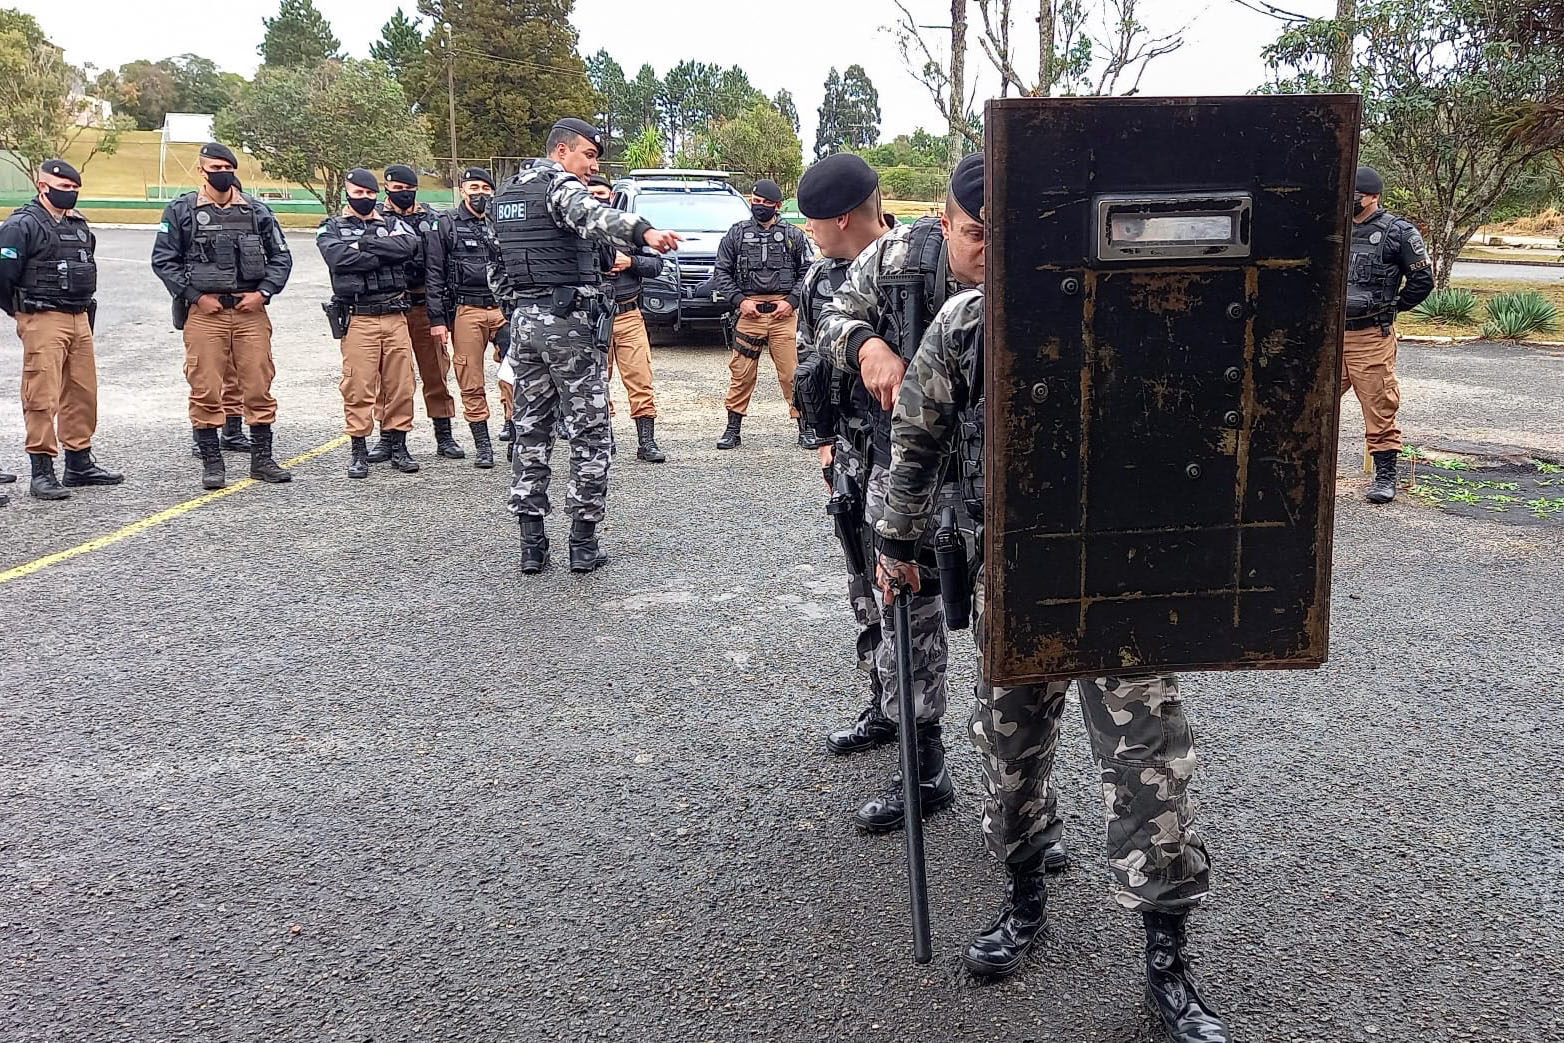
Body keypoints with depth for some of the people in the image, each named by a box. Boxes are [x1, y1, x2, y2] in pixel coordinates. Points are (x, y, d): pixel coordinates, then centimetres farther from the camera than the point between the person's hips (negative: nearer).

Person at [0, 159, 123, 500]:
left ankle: (80, 463, 22)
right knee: (42, 396, -7)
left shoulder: (78, 224, 15)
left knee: (83, 392, 11)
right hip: (43, 322, -8)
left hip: (79, 319, 8)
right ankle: (42, 472, -3)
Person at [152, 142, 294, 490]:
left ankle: (262, 459, 14)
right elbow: (163, 260, 2)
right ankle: (212, 463, 10)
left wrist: (263, 293, -1)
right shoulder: (181, 211, 3)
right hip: (204, 313, -2)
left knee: (258, 386, 4)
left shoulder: (257, 211, 10)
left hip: (250, 310, 2)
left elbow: (281, 257, 12)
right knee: (206, 390, 0)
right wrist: (196, 296, -6)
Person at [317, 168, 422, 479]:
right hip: (358, 320, -2)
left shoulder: (392, 223, 15)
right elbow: (339, 258, -12)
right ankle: (359, 450, 5)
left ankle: (398, 446, 16)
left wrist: (364, 244, -11)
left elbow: (409, 246, -8)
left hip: (394, 316, 3)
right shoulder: (332, 228, 9)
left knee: (400, 383, 4)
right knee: (358, 386, -4)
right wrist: (385, 253, -8)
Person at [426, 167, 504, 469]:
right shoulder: (446, 225, 6)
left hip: (504, 308, 2)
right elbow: (434, 274, 3)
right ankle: (482, 444, 10)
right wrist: (437, 318, -4)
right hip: (466, 311, -2)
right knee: (471, 384, 1)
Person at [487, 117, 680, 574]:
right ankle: (583, 544, 4)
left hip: (523, 321, 8)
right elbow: (593, 216, -33)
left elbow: (496, 271, 21)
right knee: (590, 434, 1)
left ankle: (531, 544, 12)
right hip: (569, 322, -7)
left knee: (531, 431, 11)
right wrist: (643, 232, -50)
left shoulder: (505, 196, 18)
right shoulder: (562, 185, -9)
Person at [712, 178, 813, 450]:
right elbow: (723, 271, 9)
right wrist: (739, 300, -3)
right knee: (741, 373, 2)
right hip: (749, 311, 1)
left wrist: (791, 300, -4)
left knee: (792, 372, -2)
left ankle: (804, 429, 6)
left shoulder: (794, 235, 7)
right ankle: (733, 430, 11)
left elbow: (807, 272, 8)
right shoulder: (737, 234, 8)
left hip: (783, 313, -1)